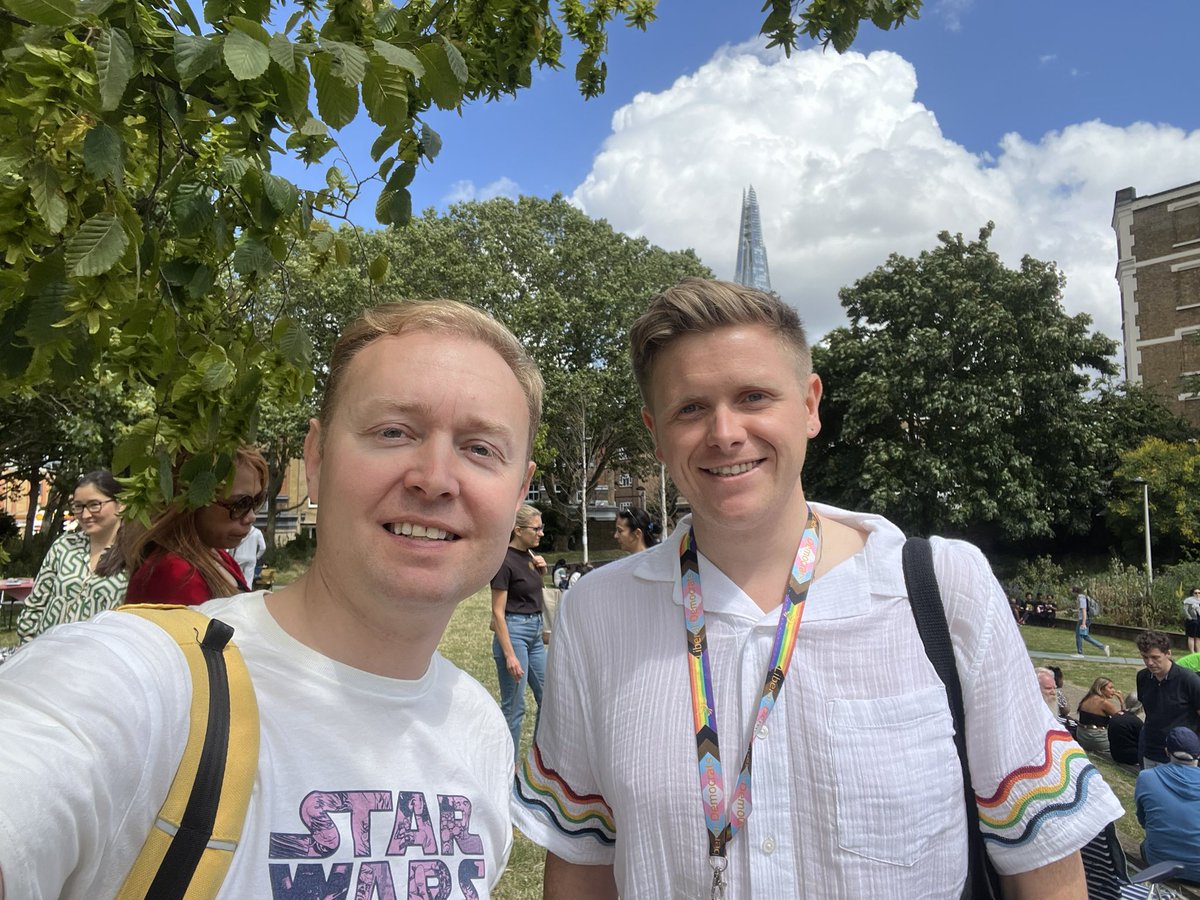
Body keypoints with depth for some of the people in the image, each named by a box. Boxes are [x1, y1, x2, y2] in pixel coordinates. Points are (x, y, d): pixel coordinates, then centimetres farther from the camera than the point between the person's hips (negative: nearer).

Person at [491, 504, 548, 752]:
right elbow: (498, 612, -18)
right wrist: (509, 655, -22)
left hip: (535, 631, 9)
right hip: (514, 631, -9)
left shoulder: (530, 555, 8)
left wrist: (541, 571, 4)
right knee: (514, 706, 0)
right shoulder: (505, 561, -17)